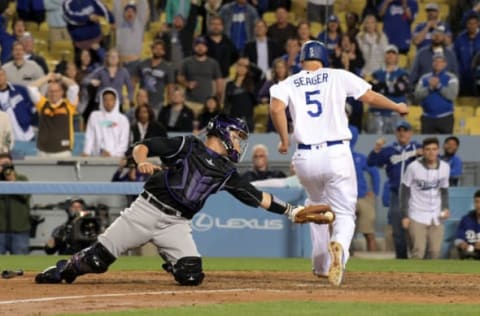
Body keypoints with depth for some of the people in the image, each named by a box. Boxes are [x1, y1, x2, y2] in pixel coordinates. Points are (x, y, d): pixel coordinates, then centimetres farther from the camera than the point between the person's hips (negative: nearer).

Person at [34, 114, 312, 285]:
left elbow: (257, 197, 15)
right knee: (97, 259, -8)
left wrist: (290, 210, 9)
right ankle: (65, 269, 24)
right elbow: (142, 147, -4)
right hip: (148, 209, -4)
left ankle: (172, 260, 18)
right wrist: (142, 162, -25)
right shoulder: (188, 146, 2)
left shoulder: (227, 172, 14)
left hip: (176, 224, 4)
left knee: (192, 276, -17)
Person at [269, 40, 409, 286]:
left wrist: (284, 141, 0)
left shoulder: (289, 84, 8)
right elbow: (371, 98, 8)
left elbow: (276, 108, -11)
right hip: (337, 154, -2)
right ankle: (339, 245, -32)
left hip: (306, 157, 2)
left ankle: (321, 266, 29)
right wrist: (397, 107, 25)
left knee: (317, 206, 28)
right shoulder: (338, 76, 6)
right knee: (344, 213, 3)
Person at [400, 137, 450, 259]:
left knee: (435, 251, 1)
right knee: (418, 251, -12)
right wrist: (405, 216, -7)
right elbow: (405, 192, -4)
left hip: (436, 217, 4)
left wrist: (445, 208, -2)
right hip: (417, 217, -4)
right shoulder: (414, 167, -11)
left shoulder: (445, 167, 1)